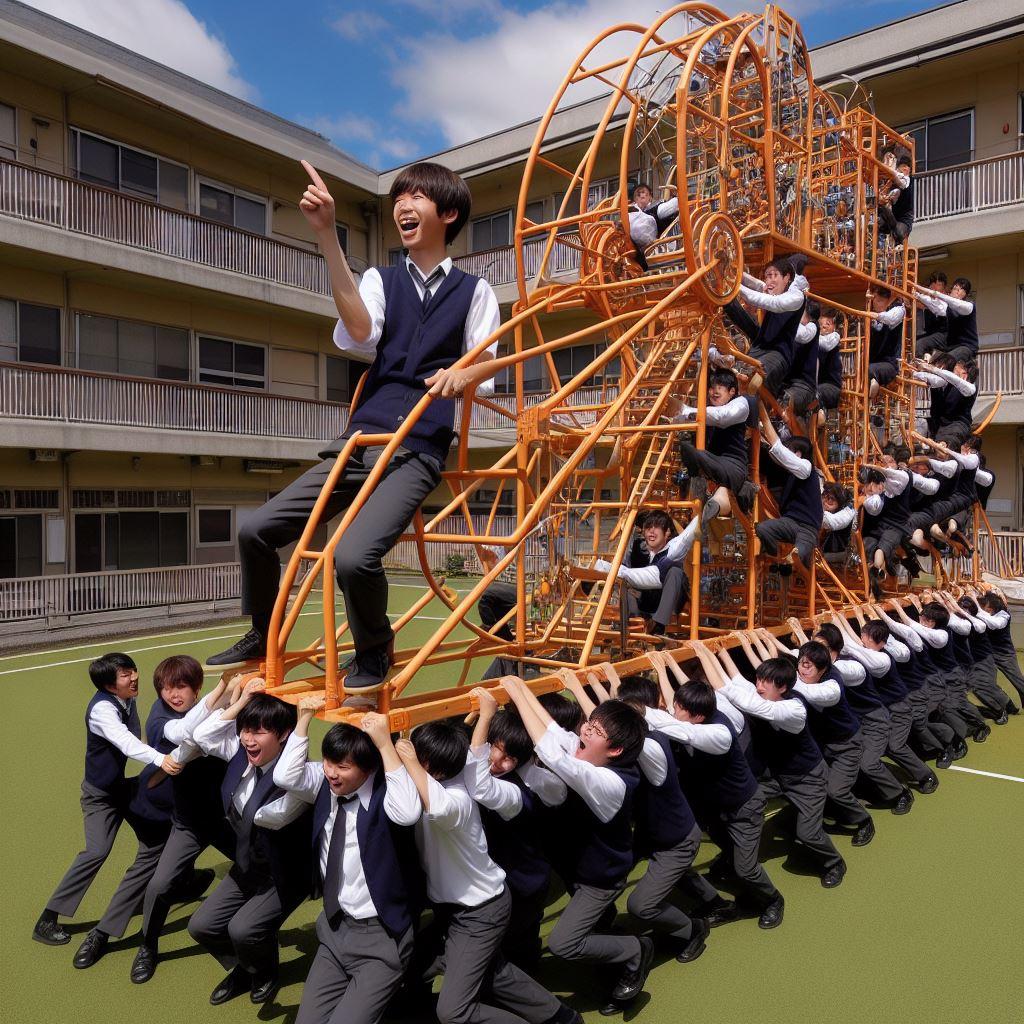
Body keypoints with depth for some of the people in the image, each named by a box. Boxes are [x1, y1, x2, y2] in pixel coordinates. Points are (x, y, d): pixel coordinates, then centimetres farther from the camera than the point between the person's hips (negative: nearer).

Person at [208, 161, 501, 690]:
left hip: (418, 451, -4)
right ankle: (262, 637, 24)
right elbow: (361, 333, -8)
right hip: (359, 438, 4)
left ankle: (373, 655, 4)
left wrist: (462, 375, -26)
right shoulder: (381, 280, 14)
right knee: (256, 531, -2)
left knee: (354, 556, -27)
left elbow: (485, 360, 0)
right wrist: (328, 235, -15)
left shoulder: (474, 290, 11)